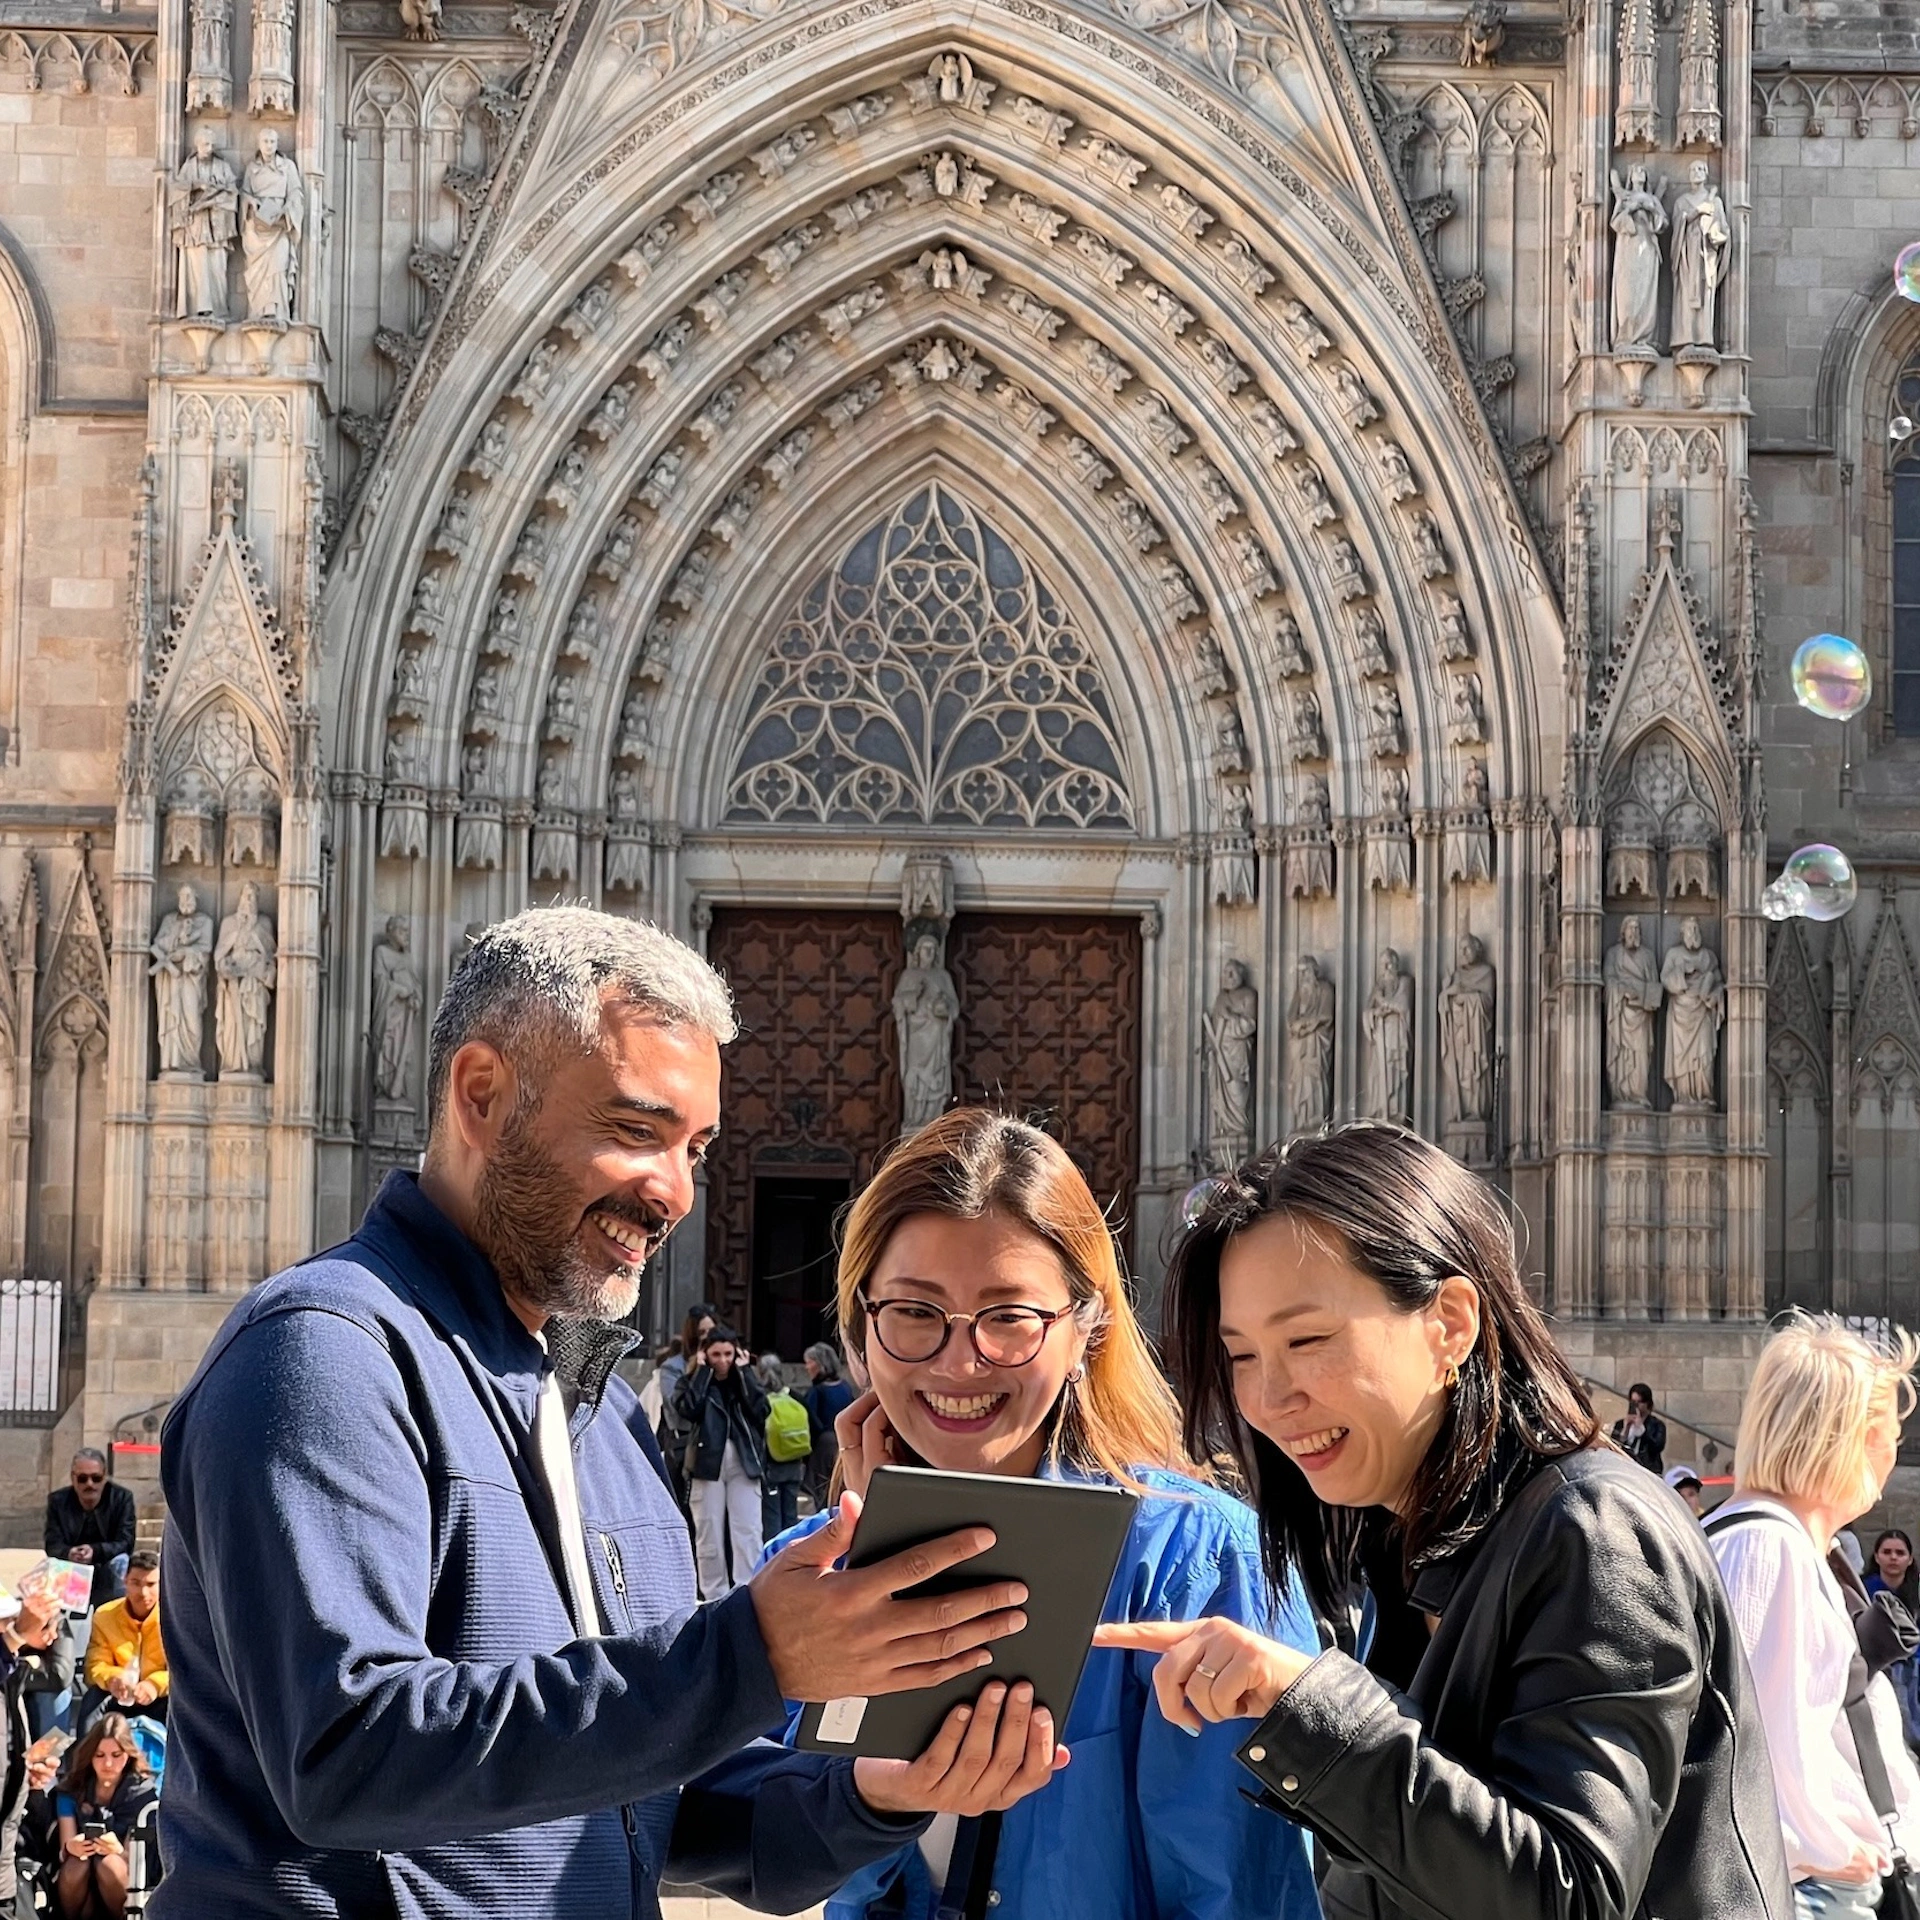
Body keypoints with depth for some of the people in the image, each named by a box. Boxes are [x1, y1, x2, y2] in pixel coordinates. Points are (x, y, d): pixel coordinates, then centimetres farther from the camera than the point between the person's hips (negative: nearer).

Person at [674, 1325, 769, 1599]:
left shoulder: (744, 1380, 14)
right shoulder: (693, 1381, 9)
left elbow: (761, 1410, -6)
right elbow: (689, 1408, -14)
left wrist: (744, 1371, -2)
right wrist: (702, 1370, -4)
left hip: (743, 1462, 1)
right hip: (707, 1461, -1)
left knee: (748, 1532, -8)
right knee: (709, 1534, 1)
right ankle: (715, 1596, 7)